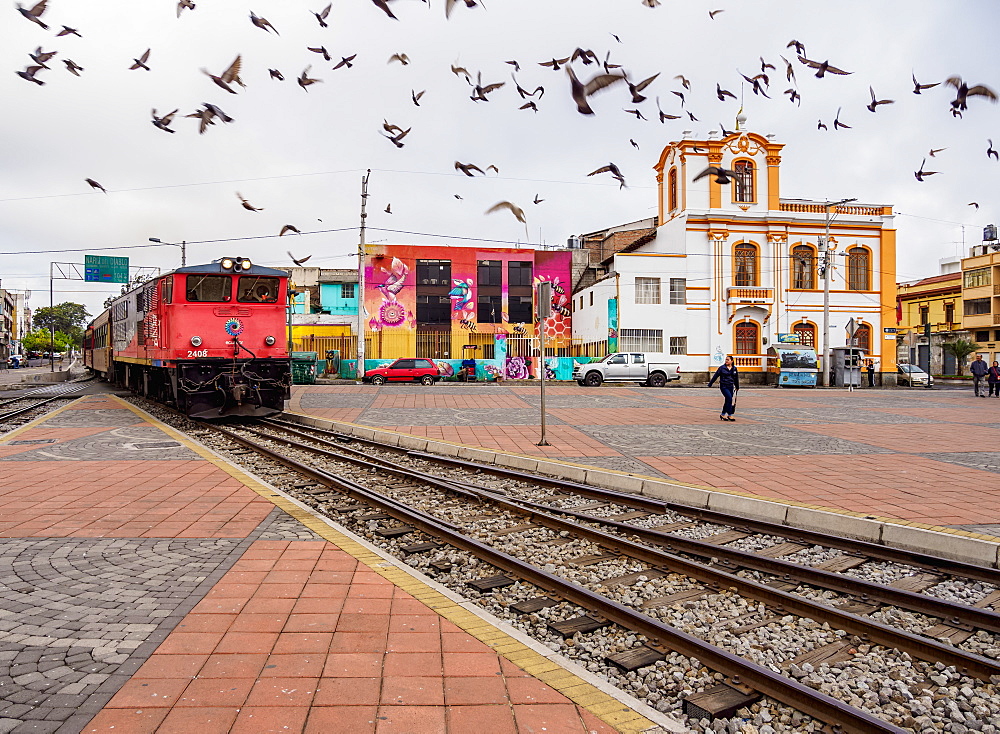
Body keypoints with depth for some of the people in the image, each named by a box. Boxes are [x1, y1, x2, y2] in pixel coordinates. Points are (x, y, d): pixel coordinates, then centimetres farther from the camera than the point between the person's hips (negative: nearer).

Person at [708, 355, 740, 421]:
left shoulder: (734, 369, 7)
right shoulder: (722, 368, -4)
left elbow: (736, 379, 18)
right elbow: (715, 376, 0)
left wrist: (737, 387, 25)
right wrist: (710, 384, 1)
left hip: (731, 386, 5)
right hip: (723, 386, -5)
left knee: (728, 401, 7)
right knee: (729, 398, -18)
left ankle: (723, 415, 23)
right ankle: (729, 415, -11)